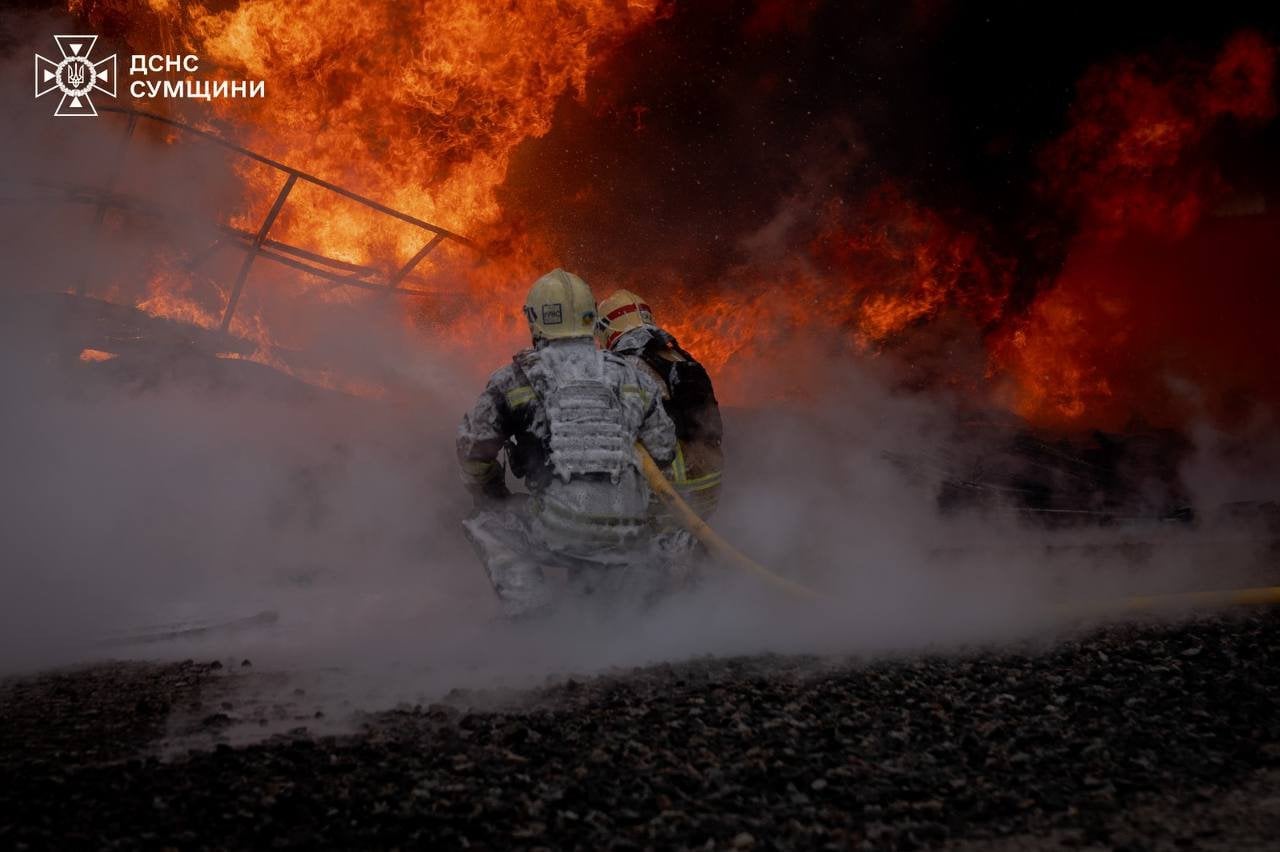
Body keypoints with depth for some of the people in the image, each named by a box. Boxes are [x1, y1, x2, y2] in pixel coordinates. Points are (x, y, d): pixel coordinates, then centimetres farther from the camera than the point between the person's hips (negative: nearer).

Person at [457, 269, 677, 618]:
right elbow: (663, 452, 24)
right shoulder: (633, 377, 16)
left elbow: (473, 452, 16)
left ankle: (530, 614, 8)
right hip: (629, 531, 5)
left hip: (561, 526, -4)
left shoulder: (514, 379, 7)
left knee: (487, 525, 21)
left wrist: (492, 500, 34)